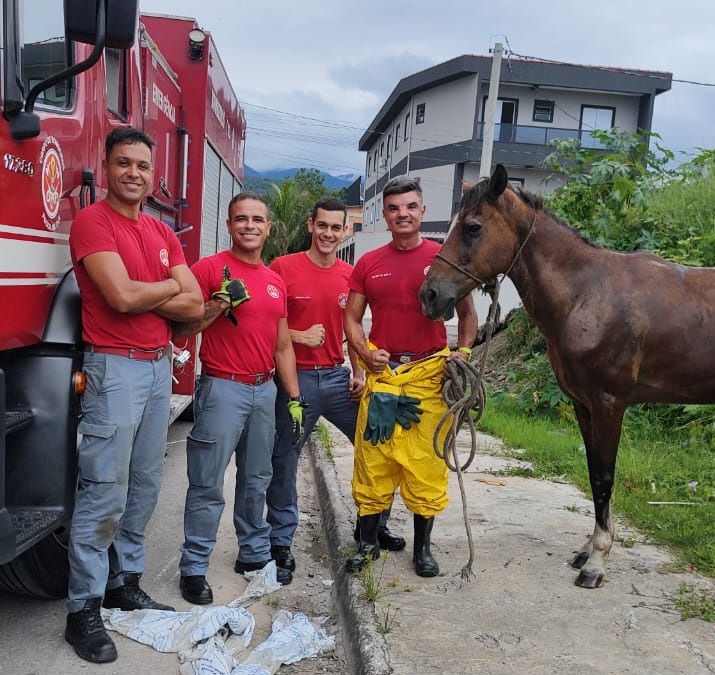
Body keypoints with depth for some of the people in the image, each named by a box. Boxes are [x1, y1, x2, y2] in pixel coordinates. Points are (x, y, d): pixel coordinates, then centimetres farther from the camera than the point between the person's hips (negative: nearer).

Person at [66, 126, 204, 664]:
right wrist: (170, 286, -3)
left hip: (160, 366, 7)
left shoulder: (163, 233, 13)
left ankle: (125, 581, 27)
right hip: (116, 367, -7)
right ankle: (83, 609, 8)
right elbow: (122, 296, -20)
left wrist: (141, 296, -9)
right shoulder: (92, 221, -6)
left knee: (145, 485, 12)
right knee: (104, 493, -5)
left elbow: (195, 306, 5)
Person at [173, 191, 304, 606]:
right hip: (223, 388, -6)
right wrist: (221, 304, -23)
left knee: (257, 479, 16)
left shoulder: (276, 281, 13)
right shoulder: (209, 269, -6)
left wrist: (294, 397, 13)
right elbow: (181, 329, -10)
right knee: (208, 484, -1)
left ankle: (255, 554, 30)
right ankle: (194, 568, 12)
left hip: (265, 390, 6)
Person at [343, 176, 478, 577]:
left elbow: (467, 314, 9)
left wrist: (462, 353, -7)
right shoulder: (368, 264, 8)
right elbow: (352, 319, 12)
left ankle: (423, 547, 24)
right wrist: (365, 353, -6)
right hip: (381, 374, 2)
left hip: (430, 375, -1)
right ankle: (368, 543, 24)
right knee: (373, 460, 6)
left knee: (427, 463, 5)